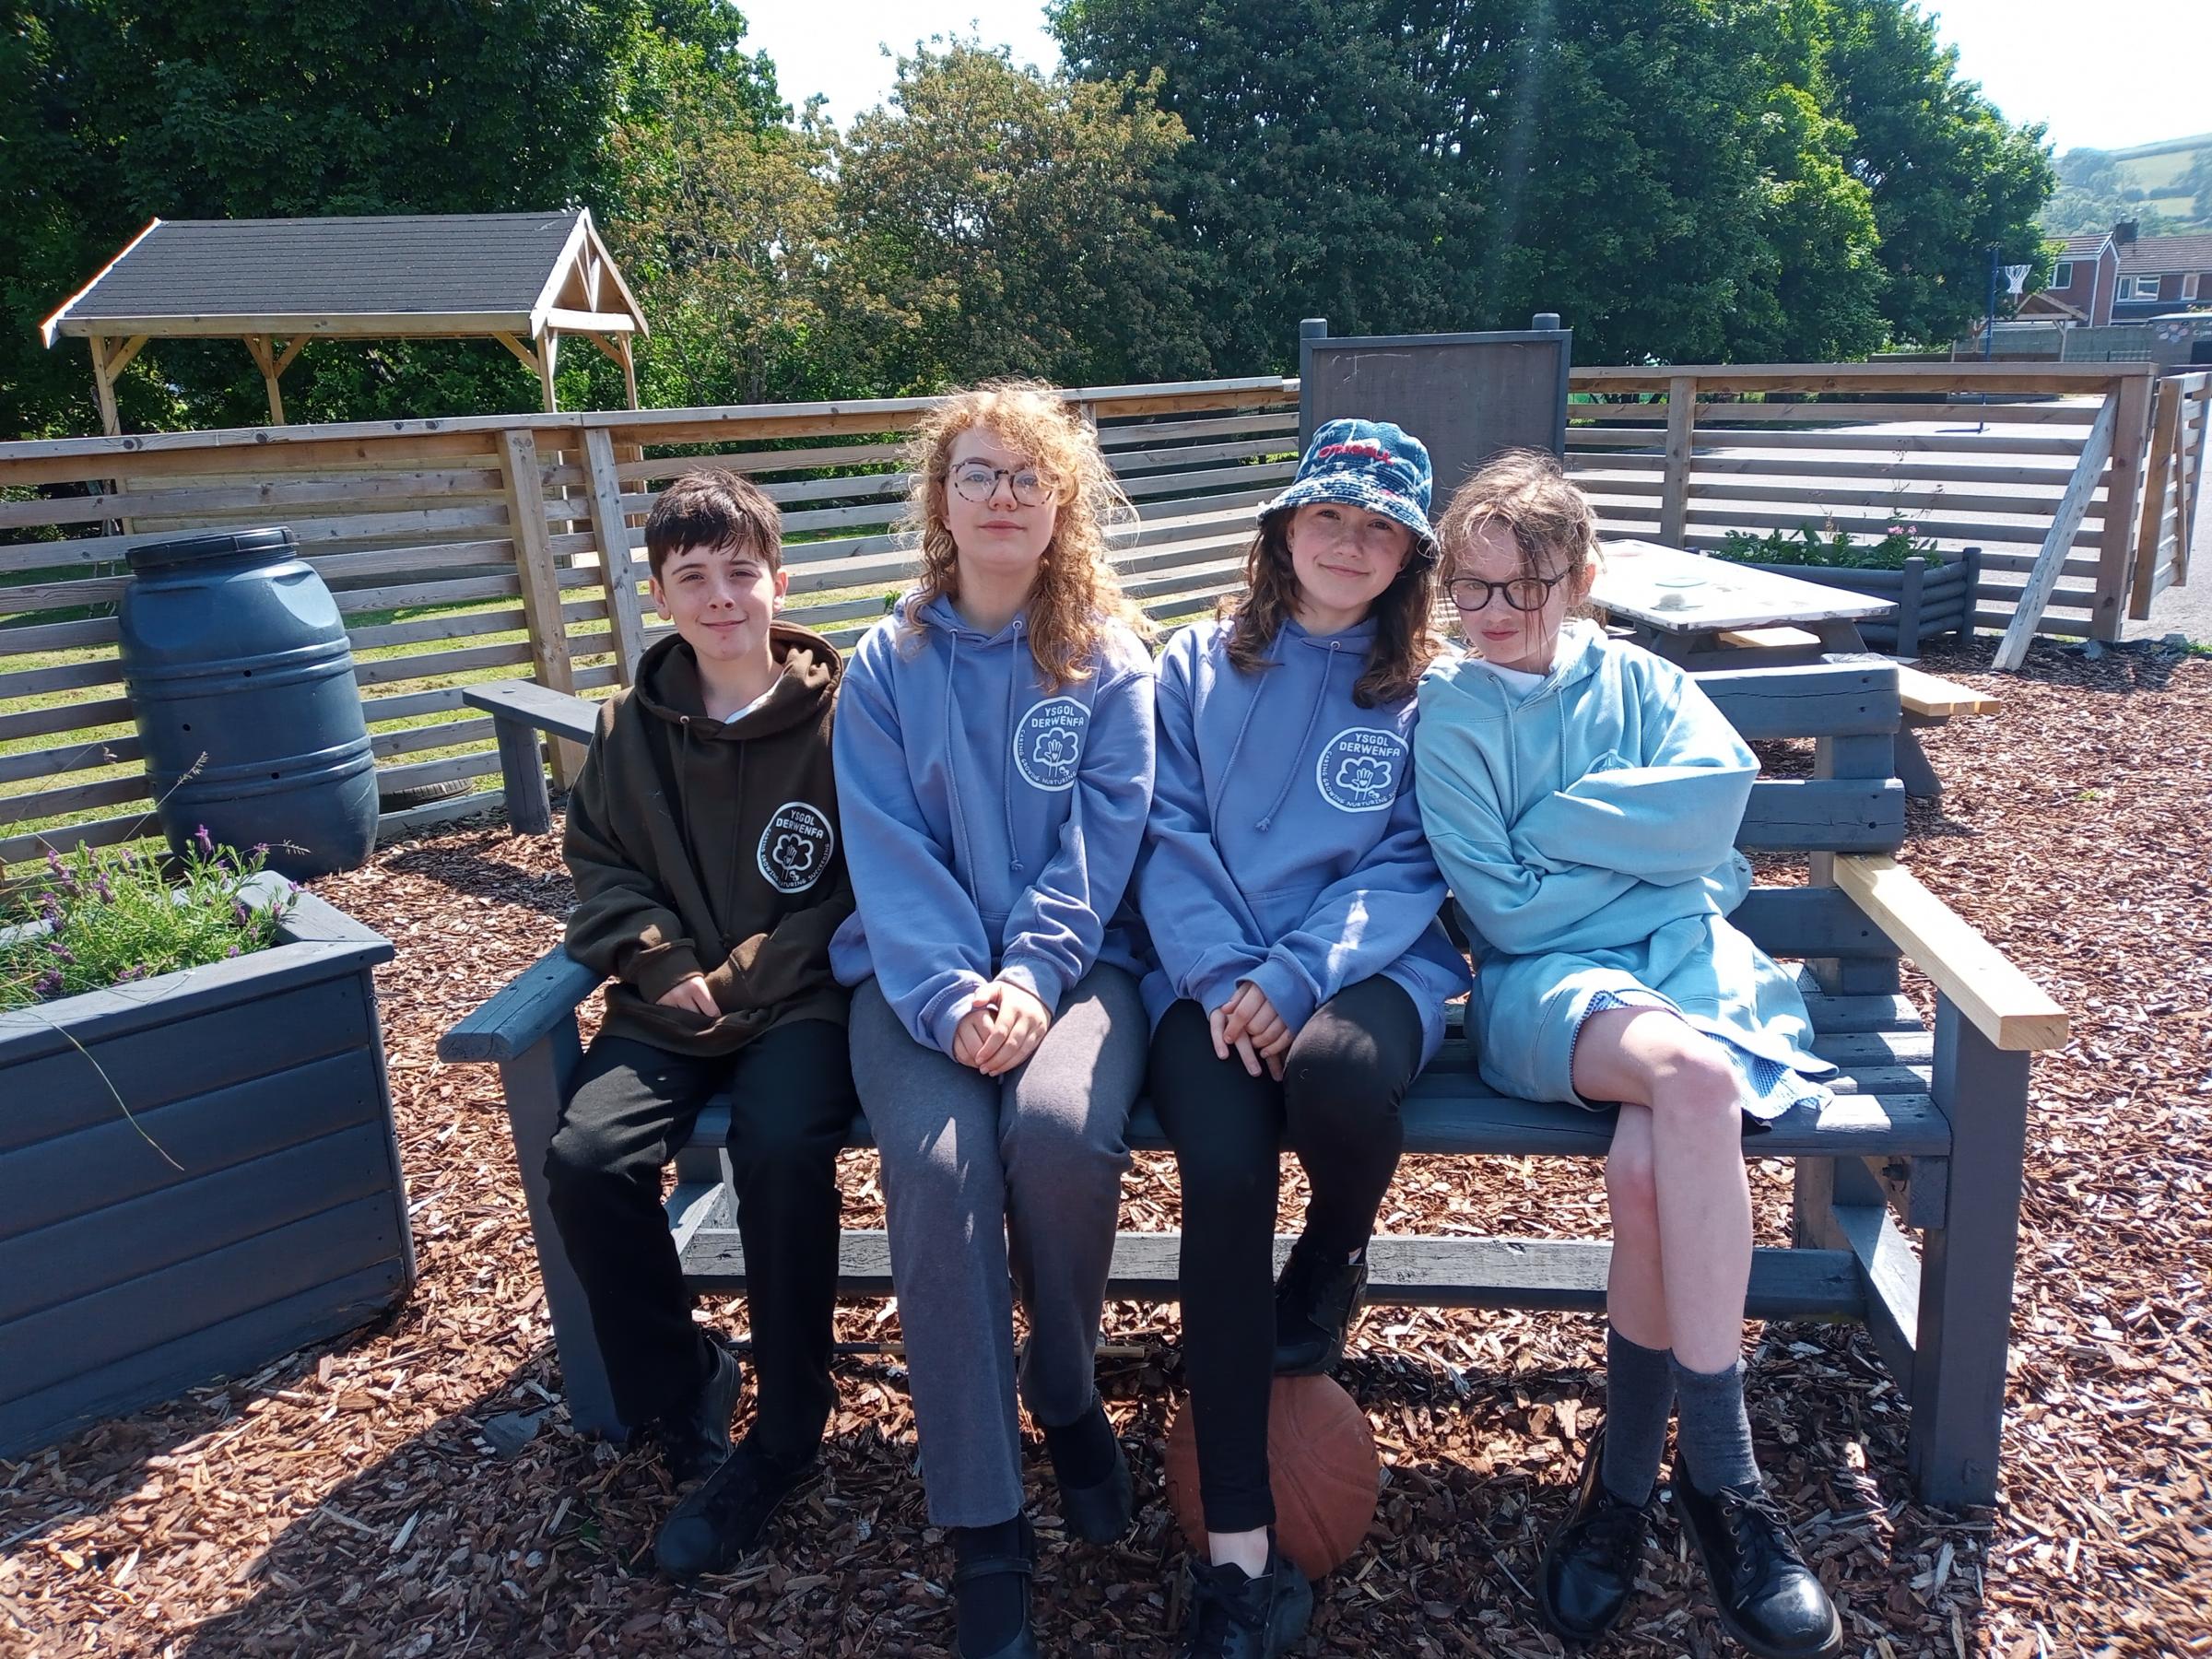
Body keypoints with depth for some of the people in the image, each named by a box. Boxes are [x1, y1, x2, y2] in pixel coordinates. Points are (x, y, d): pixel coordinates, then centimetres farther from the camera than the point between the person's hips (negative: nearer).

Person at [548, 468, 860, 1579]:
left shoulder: (838, 716, -2)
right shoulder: (629, 729, 9)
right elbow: (596, 863, 15)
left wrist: (745, 979, -11)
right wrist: (662, 962, -3)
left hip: (799, 996, -3)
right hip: (671, 1000, 4)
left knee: (781, 1150, -31)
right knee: (586, 1157, -22)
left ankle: (787, 1425, -6)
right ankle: (680, 1394, 4)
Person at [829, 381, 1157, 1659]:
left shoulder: (1111, 659, 7)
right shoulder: (888, 666, 8)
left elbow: (1104, 839, -2)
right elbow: (889, 854, -2)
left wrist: (1032, 977, -17)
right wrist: (952, 995, -18)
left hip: (1074, 962, 0)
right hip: (921, 971, 1)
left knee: (1058, 1128, -31)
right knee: (938, 1162, -27)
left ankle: (1070, 1396, 1)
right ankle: (983, 1525, -12)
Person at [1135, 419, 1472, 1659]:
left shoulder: (1428, 692, 12)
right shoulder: (1198, 668, 15)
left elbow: (1408, 869, 3)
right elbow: (1170, 838, 6)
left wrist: (1300, 972, -14)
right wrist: (1220, 977, -10)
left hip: (1372, 961, 0)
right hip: (1215, 970, 1)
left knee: (1336, 1075, -36)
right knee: (1224, 1171, -28)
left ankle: (1337, 1256, 4)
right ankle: (1241, 1551, -17)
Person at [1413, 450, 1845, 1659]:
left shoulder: (1645, 684, 16)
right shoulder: (1449, 712, 8)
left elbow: (1720, 788, -8)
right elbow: (1505, 910, -3)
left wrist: (1552, 824, -7)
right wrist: (1645, 846, 0)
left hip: (1687, 963, 2)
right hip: (1545, 984, -2)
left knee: (1650, 1169, -32)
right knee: (1692, 1077, -36)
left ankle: (1626, 1478, -9)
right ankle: (1719, 1470, -23)